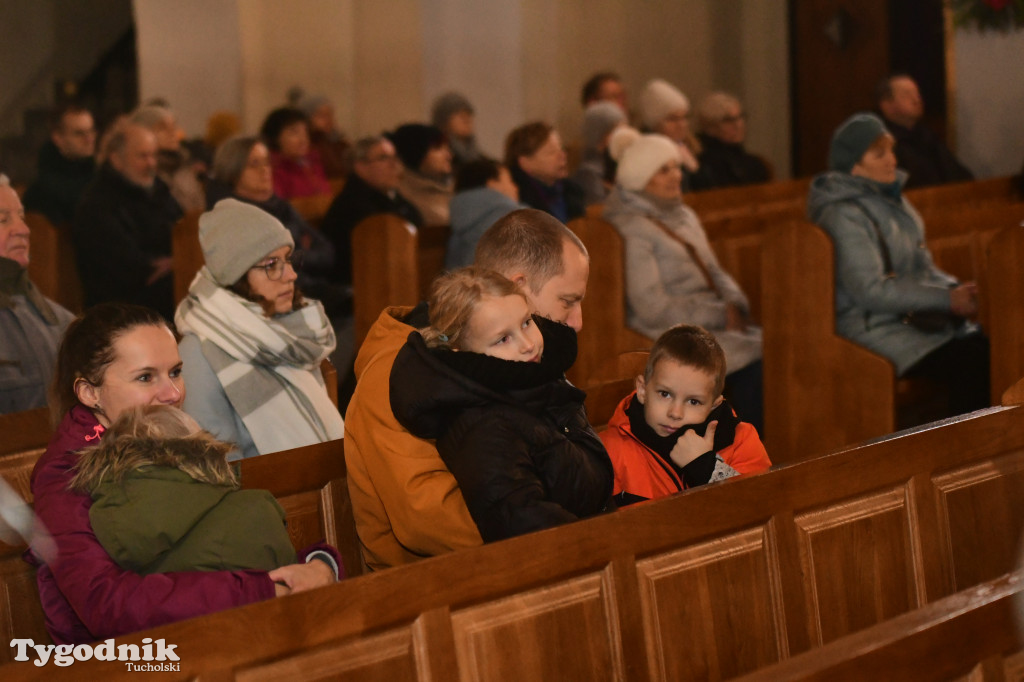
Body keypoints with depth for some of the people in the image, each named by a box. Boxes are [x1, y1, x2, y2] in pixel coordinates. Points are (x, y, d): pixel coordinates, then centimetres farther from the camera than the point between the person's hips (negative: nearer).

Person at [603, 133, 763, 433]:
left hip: (711, 322, 8)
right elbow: (653, 309, -16)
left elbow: (715, 273, 21)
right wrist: (720, 315, -14)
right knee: (754, 356, -23)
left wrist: (734, 305, -2)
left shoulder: (684, 216, 18)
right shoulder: (632, 228, -9)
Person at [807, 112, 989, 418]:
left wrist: (958, 289, 1)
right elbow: (871, 290, -19)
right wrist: (948, 299, -17)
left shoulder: (891, 197, 15)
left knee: (987, 345, -16)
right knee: (972, 364, -26)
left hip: (915, 315, 8)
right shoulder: (845, 215, -13)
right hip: (875, 328, -8)